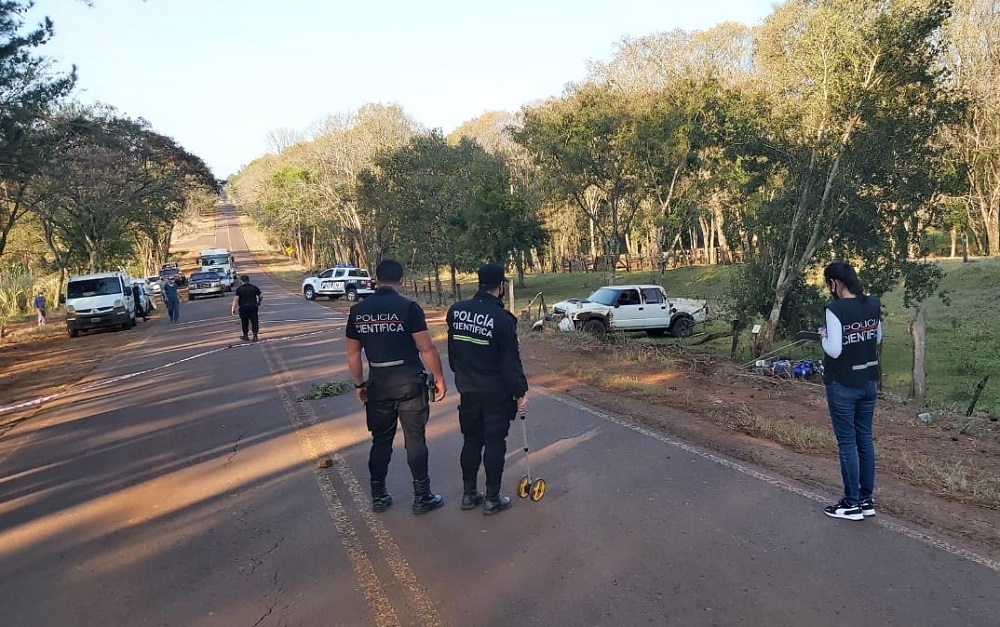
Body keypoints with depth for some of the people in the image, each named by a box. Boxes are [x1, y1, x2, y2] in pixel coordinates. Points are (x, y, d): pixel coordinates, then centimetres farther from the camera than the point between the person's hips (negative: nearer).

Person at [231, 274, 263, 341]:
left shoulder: (239, 288, -4)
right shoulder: (254, 287, 4)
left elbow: (236, 299, -11)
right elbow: (261, 296, 5)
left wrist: (233, 309, -6)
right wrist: (259, 303, 22)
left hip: (243, 307, -1)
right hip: (253, 307, 1)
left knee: (244, 322, 13)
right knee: (254, 321, 4)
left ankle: (245, 336, 24)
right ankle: (255, 336, -7)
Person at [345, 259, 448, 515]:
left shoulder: (358, 310, 2)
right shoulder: (408, 307, -11)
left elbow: (353, 354, 8)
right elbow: (427, 349, -11)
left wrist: (359, 384, 19)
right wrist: (439, 379, 0)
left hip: (378, 383, 3)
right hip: (410, 382, -3)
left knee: (381, 440, 15)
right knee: (415, 440, 6)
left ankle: (378, 496, 24)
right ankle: (422, 497, 15)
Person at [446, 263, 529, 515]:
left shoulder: (456, 311, -2)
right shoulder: (502, 319, -19)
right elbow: (510, 362, -16)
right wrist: (520, 393, -8)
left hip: (467, 389, 5)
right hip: (496, 393, -5)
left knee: (471, 440, 16)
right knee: (495, 443, 6)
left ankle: (468, 494, 25)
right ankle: (492, 499, 14)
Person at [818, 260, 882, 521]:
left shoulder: (835, 309, -20)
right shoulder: (873, 304, 1)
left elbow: (834, 350, -21)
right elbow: (877, 339, 14)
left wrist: (824, 336, -3)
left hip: (843, 386, -7)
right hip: (869, 382, 7)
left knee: (847, 443, 3)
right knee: (865, 439, 15)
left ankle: (852, 504, 12)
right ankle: (867, 500, 24)